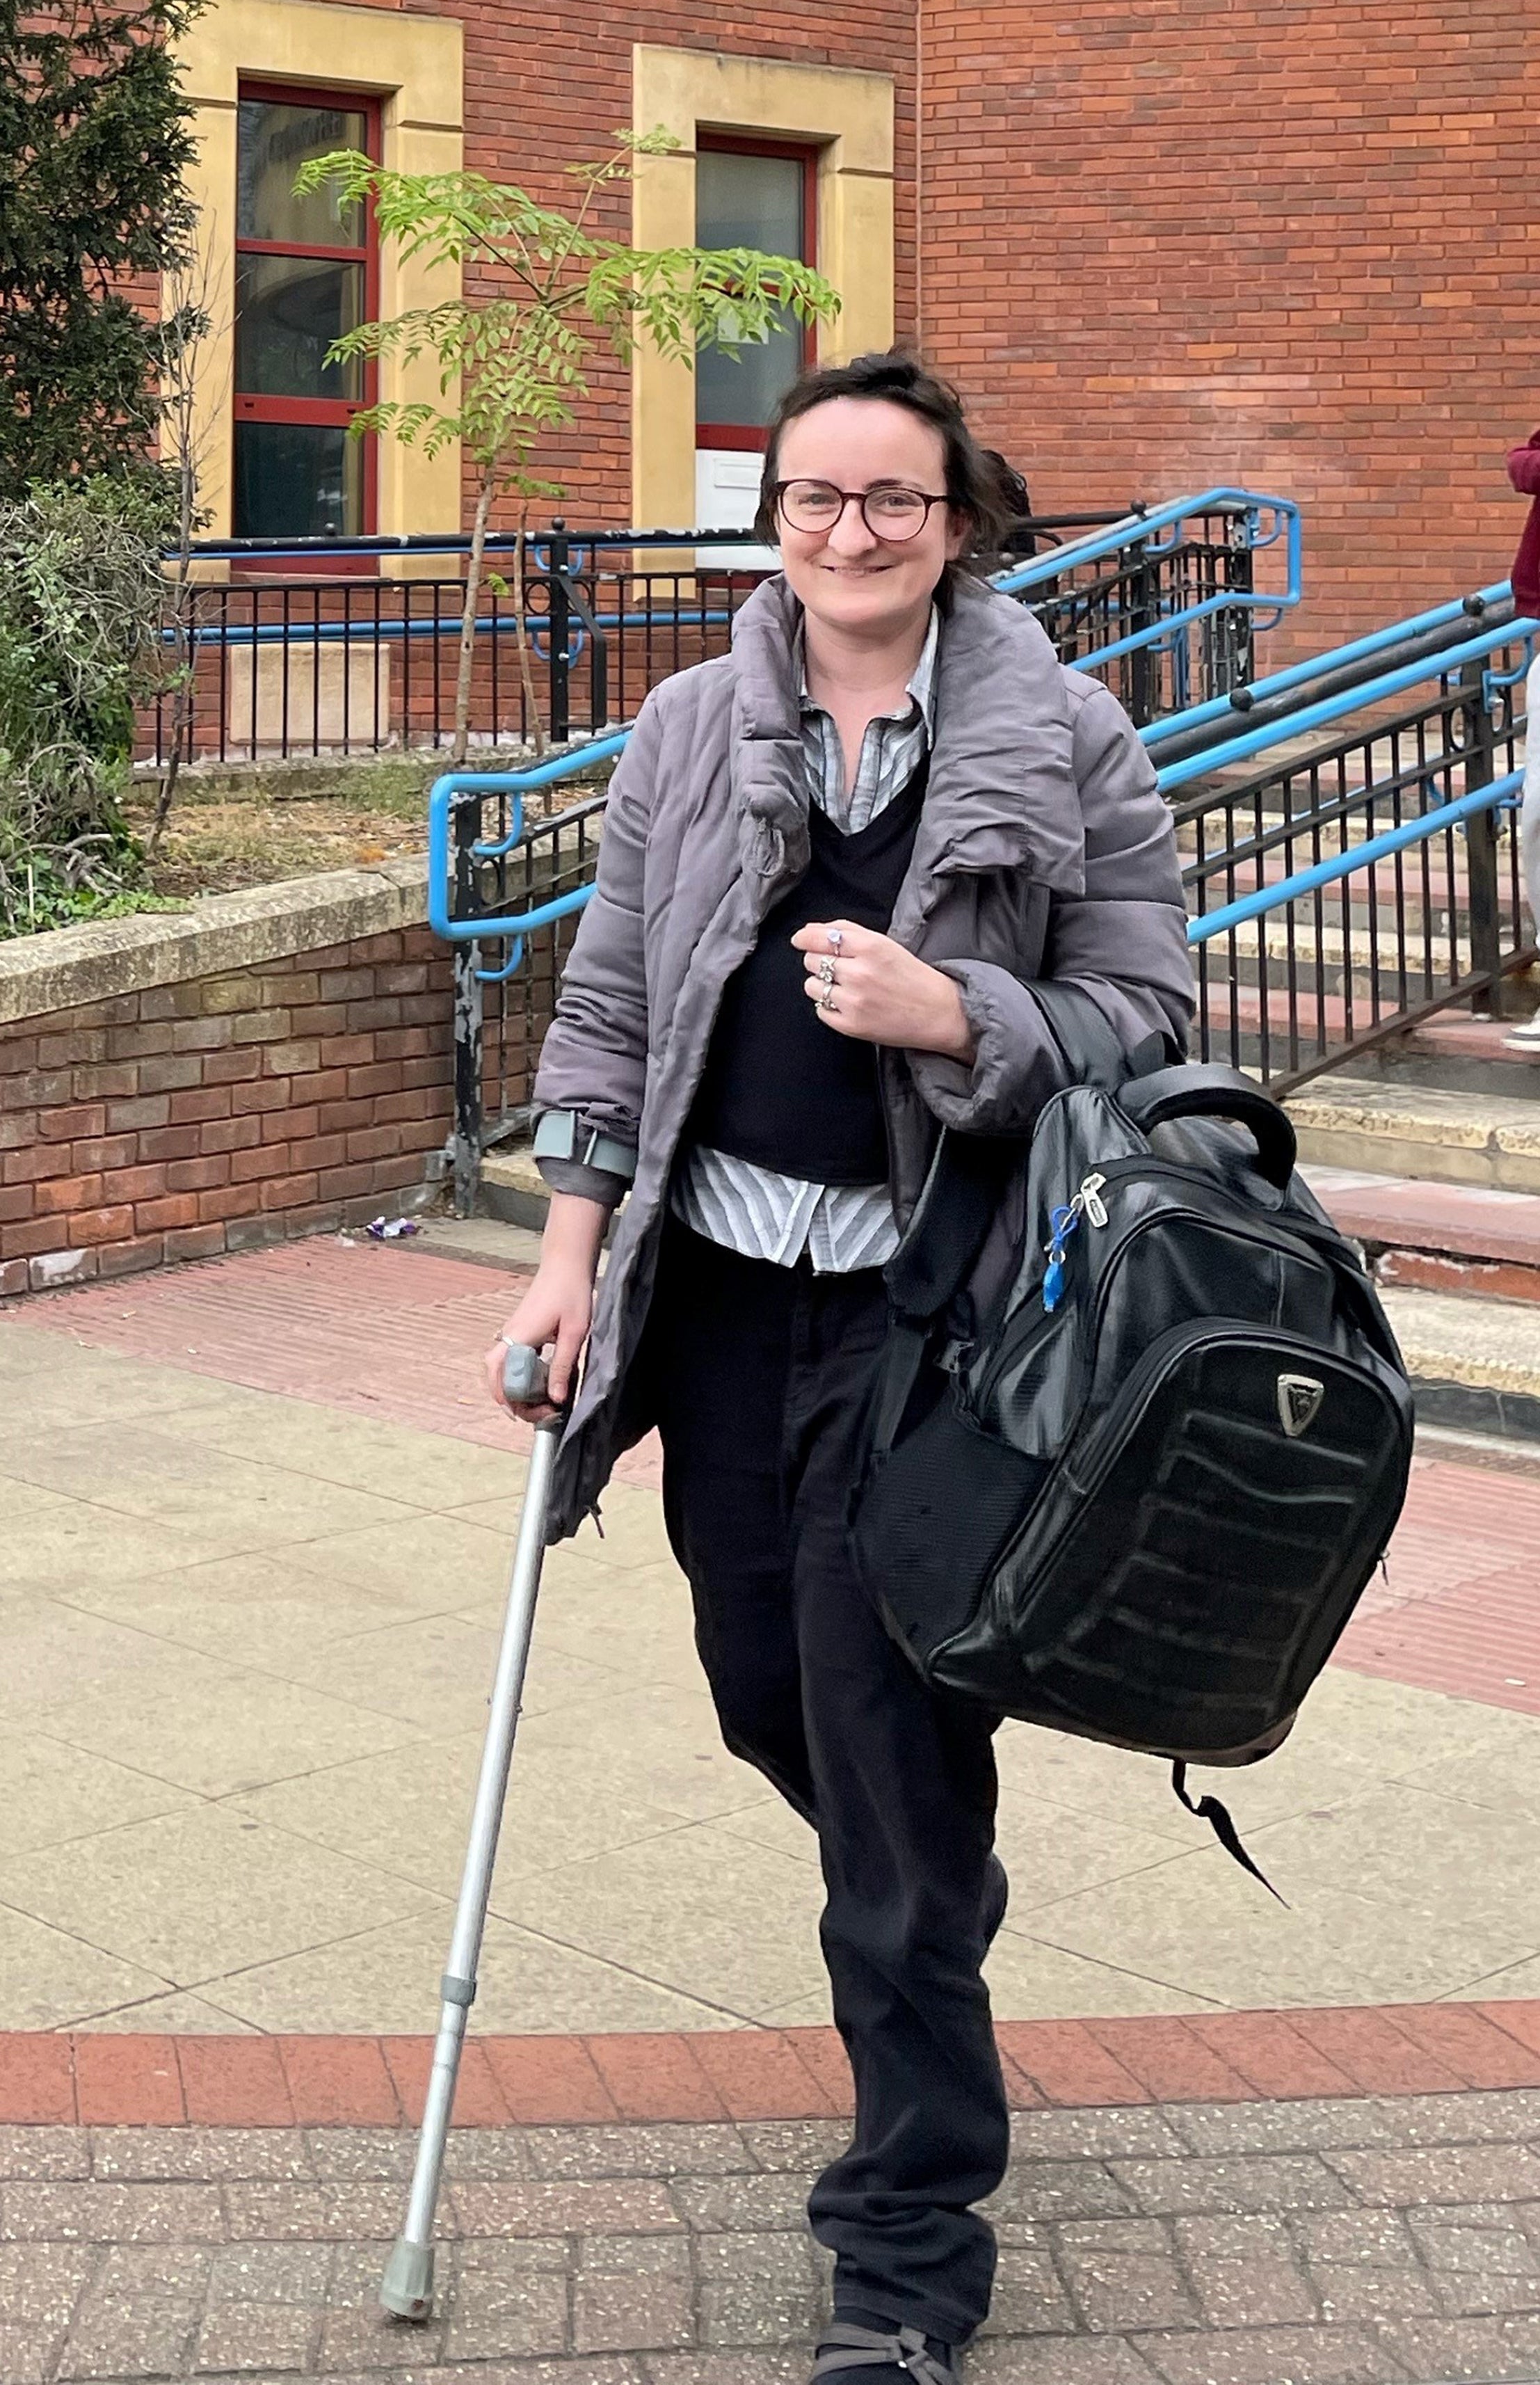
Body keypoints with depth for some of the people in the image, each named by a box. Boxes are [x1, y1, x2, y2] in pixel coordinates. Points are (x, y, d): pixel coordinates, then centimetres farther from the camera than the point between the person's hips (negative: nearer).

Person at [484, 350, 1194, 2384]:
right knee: (765, 1694, 15)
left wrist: (955, 1017, -19)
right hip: (725, 1283, 5)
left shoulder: (1069, 744, -3)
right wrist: (573, 1247, 5)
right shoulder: (689, 731, 7)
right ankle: (935, 1909, 50)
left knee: (890, 1741, -4)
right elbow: (610, 998, 11)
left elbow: (1148, 1017, -2)